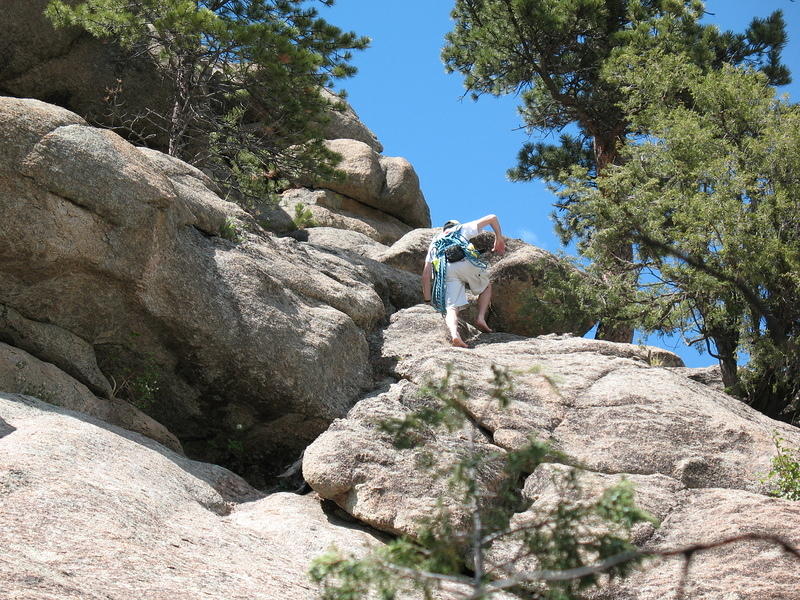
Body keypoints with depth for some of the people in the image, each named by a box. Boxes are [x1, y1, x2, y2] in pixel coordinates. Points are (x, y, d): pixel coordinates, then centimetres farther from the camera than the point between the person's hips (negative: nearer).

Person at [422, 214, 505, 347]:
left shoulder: (435, 243, 36)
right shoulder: (463, 229, 33)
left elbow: (426, 273, 27)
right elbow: (492, 218, 34)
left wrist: (427, 299, 28)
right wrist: (499, 239, 45)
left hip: (446, 270, 1)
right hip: (466, 262, -1)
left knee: (451, 308, -8)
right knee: (486, 287, 26)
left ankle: (454, 334, -38)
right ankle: (481, 318, 3)